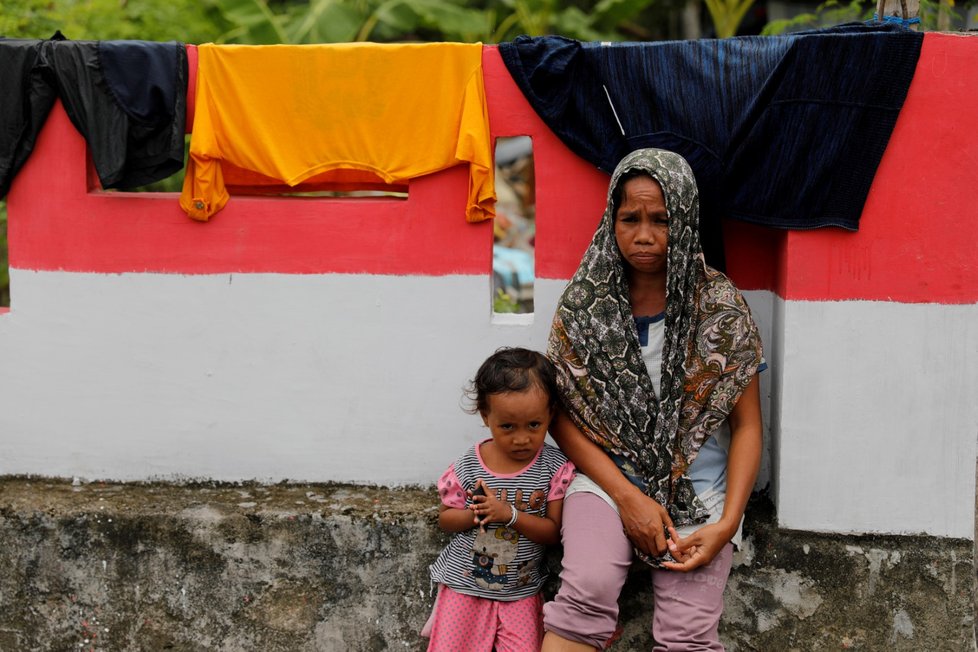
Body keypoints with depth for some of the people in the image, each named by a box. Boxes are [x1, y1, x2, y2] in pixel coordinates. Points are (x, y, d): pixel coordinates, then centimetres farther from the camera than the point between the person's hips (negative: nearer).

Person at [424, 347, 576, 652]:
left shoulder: (555, 466, -10)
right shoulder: (468, 466, -9)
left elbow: (553, 531, -10)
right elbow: (446, 519, 2)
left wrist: (510, 514, -25)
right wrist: (475, 514, -20)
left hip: (521, 590, 0)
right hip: (464, 584, 0)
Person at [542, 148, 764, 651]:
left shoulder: (720, 306, -1)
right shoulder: (585, 302, 2)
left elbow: (746, 426, 1)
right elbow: (562, 415, 2)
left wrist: (726, 524, -11)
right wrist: (628, 497, -10)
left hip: (698, 491, 0)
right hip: (608, 477, 0)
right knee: (588, 590, -30)